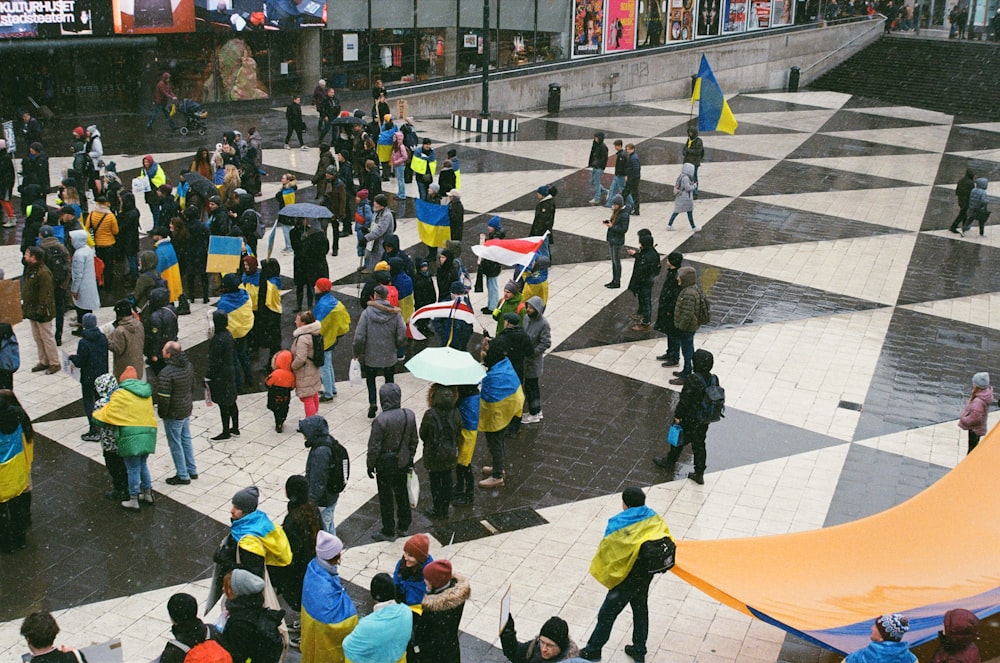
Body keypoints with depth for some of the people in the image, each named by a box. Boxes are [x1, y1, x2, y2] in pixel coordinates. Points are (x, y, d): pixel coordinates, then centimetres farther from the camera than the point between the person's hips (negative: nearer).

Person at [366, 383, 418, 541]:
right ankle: (403, 526, 34)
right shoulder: (409, 415, -9)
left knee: (386, 498, 9)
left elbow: (374, 447, -18)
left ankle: (388, 531, 21)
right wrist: (410, 458, 18)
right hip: (403, 462, 5)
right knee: (402, 493, 20)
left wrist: (370, 465, -4)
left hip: (385, 464, -5)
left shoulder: (380, 420, -26)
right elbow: (413, 441, 3)